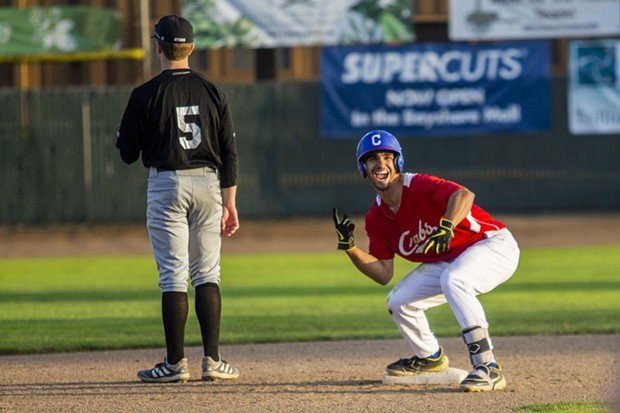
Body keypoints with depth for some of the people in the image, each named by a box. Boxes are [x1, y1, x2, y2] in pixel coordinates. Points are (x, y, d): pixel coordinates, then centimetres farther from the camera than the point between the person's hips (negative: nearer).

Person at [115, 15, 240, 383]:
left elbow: (128, 153, -2)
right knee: (207, 274, 8)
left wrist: (122, 138, 20)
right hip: (208, 184, 3)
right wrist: (230, 202, 7)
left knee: (173, 276, -2)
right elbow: (229, 152, 3)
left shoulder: (146, 95, -7)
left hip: (166, 185, -3)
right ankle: (213, 360, 3)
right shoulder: (212, 93, 4)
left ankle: (176, 363, -3)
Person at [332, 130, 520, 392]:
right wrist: (349, 247, -10)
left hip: (493, 245, -8)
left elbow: (464, 195, -41)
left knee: (452, 280, -37)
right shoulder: (376, 218, 1)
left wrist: (447, 227, -58)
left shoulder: (419, 187, -22)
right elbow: (383, 274, 2)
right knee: (398, 302, 3)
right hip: (448, 261, 8)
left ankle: (488, 368, -37)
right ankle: (430, 358, 32)